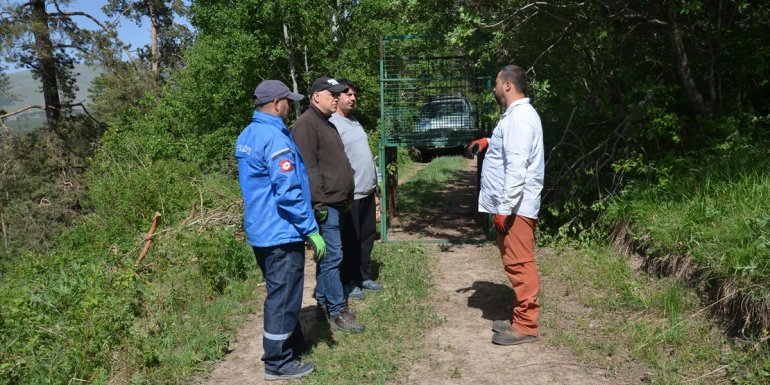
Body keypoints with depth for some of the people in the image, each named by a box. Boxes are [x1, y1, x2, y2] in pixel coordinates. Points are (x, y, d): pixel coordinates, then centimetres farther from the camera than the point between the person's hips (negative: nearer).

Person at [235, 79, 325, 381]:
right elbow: (288, 193, -25)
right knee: (283, 298, 2)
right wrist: (312, 230, -18)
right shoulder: (275, 137, -20)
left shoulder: (247, 135, 11)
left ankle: (293, 343, 38)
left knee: (279, 293, 22)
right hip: (281, 232, -10)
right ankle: (278, 363, 14)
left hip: (260, 230, 10)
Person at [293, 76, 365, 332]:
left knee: (328, 255, 16)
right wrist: (319, 203, -21)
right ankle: (338, 311, 1)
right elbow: (309, 168, -19)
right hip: (325, 205, -10)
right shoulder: (307, 124, -11)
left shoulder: (328, 124, 20)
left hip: (338, 203, 10)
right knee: (332, 257, -7)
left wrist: (346, 197, 23)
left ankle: (323, 301, 26)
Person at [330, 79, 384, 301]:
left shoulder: (354, 120, 15)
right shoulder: (332, 124, -15)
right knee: (350, 240, 1)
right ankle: (347, 282, 15)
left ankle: (364, 277, 30)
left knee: (367, 236, 17)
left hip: (367, 190, 9)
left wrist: (375, 178, 20)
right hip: (349, 193, -9)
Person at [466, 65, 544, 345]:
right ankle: (521, 317, 27)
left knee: (519, 264, -4)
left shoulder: (519, 117, -17)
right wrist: (489, 141, 21)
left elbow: (517, 167, -24)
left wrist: (504, 208, -25)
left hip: (515, 206, -11)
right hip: (510, 204, 11)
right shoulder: (516, 114, 16)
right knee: (515, 263, 16)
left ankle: (525, 326, 4)